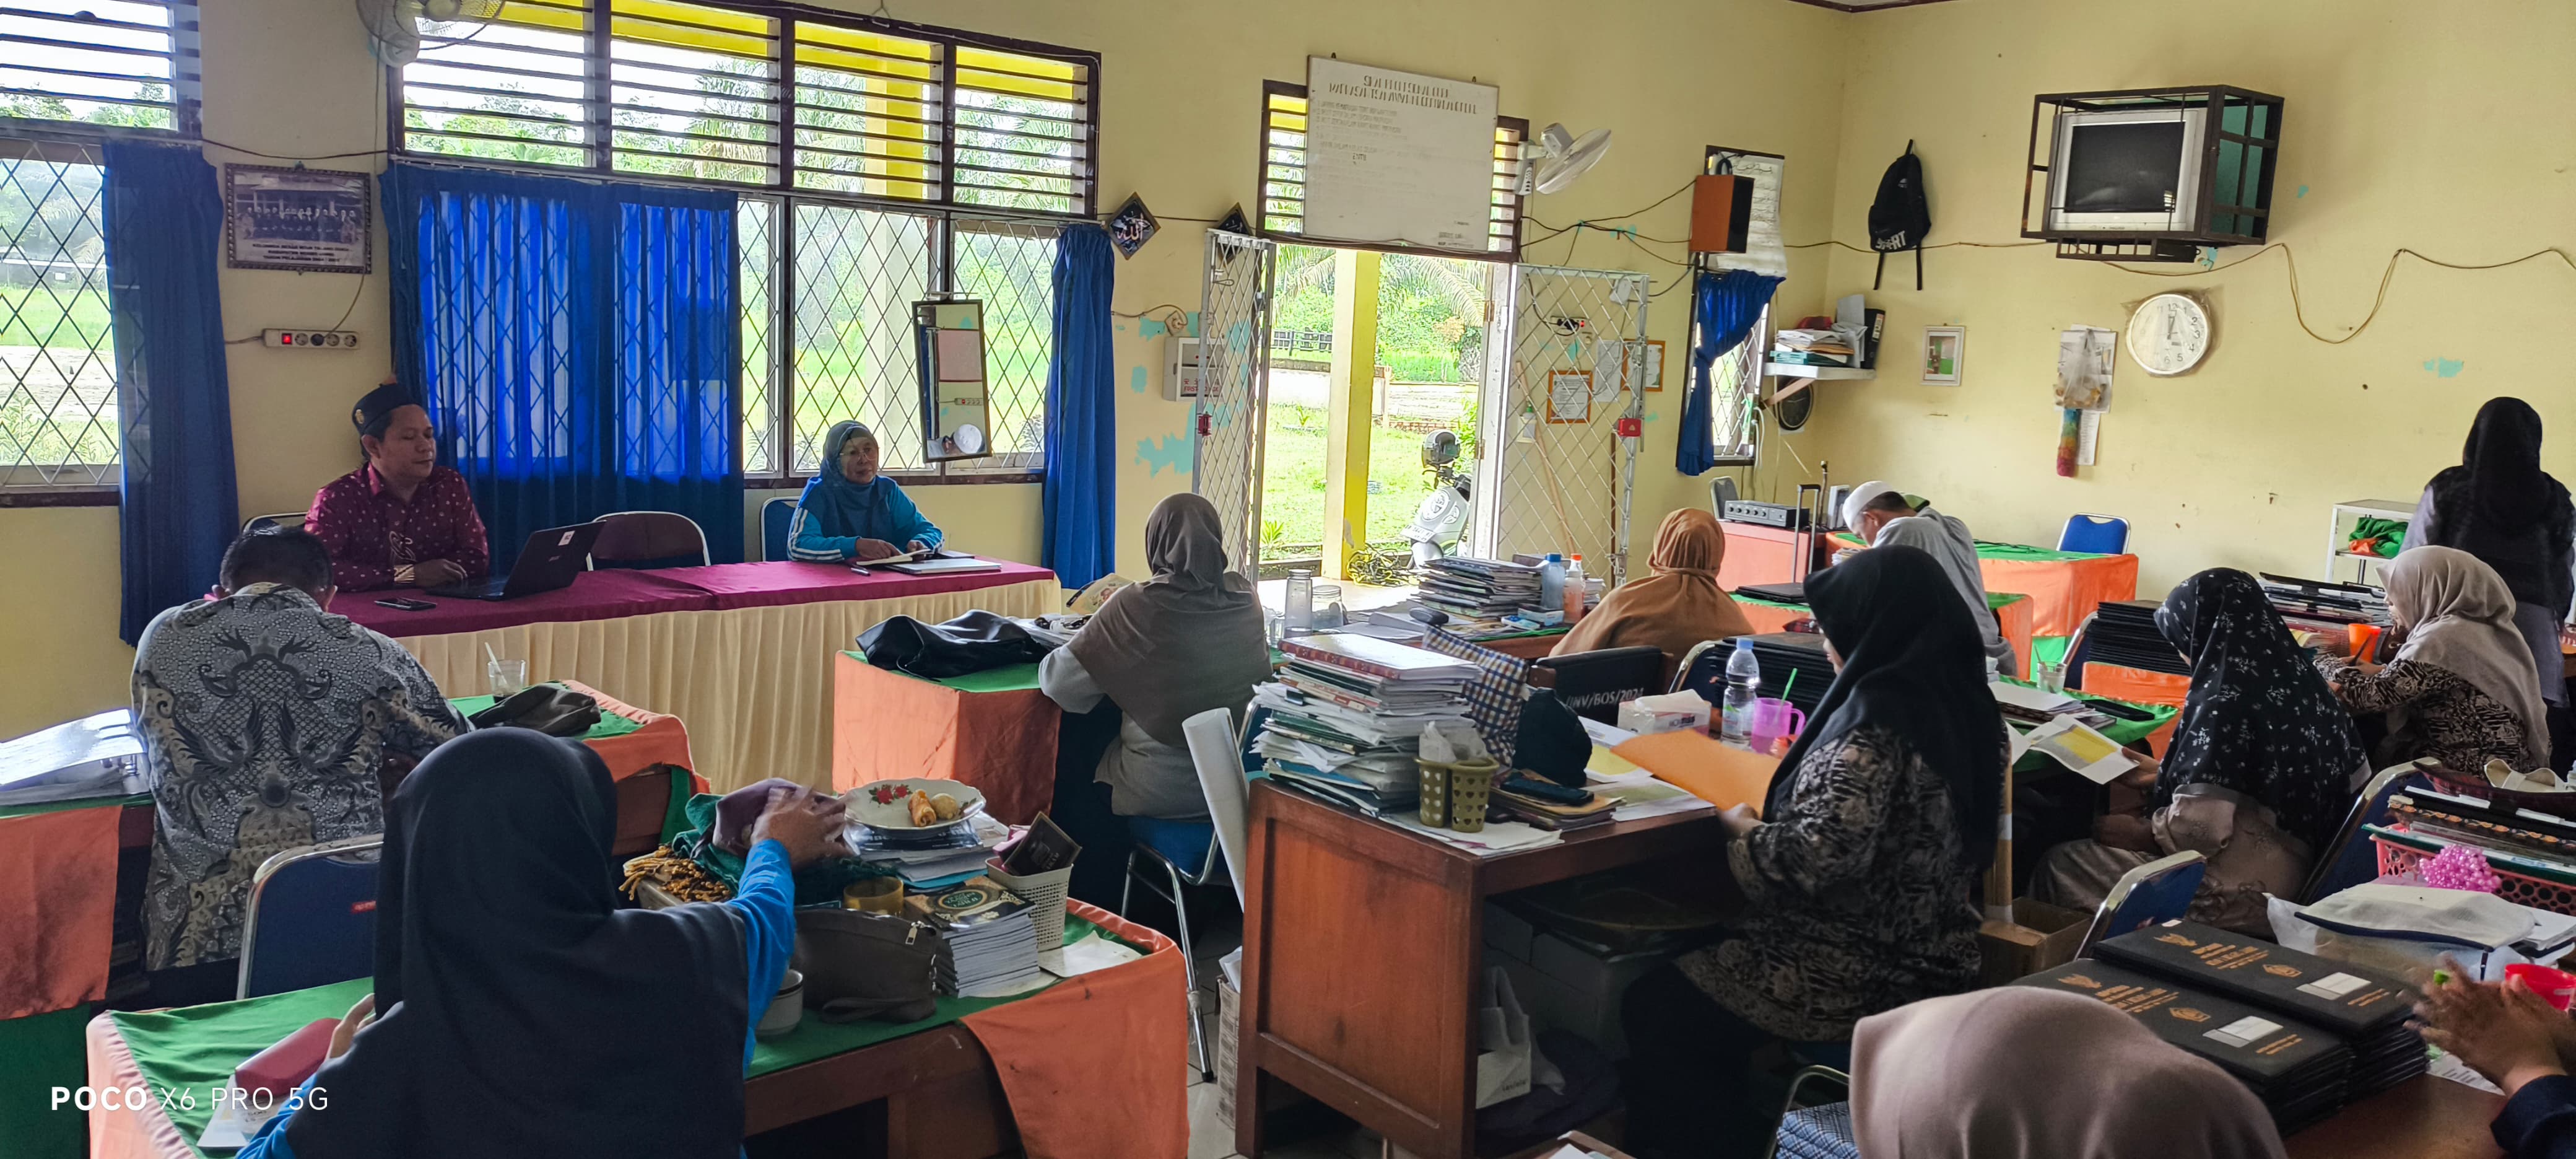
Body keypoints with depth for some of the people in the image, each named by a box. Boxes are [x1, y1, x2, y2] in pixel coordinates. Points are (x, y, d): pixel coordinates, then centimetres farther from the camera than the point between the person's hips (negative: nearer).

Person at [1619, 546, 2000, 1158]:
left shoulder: (1877, 722, -25)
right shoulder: (1964, 702, 2)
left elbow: (1823, 857, -33)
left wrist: (1743, 830, -15)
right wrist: (1808, 763, 15)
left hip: (1852, 980, -9)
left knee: (1652, 1010, 8)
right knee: (1695, 967, 26)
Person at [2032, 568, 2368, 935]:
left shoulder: (2226, 703, -22)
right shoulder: (2299, 687, 2)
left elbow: (2200, 829, -25)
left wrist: (2140, 833, -6)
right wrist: (2166, 773, 21)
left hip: (2236, 899, -9)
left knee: (2060, 865, 1)